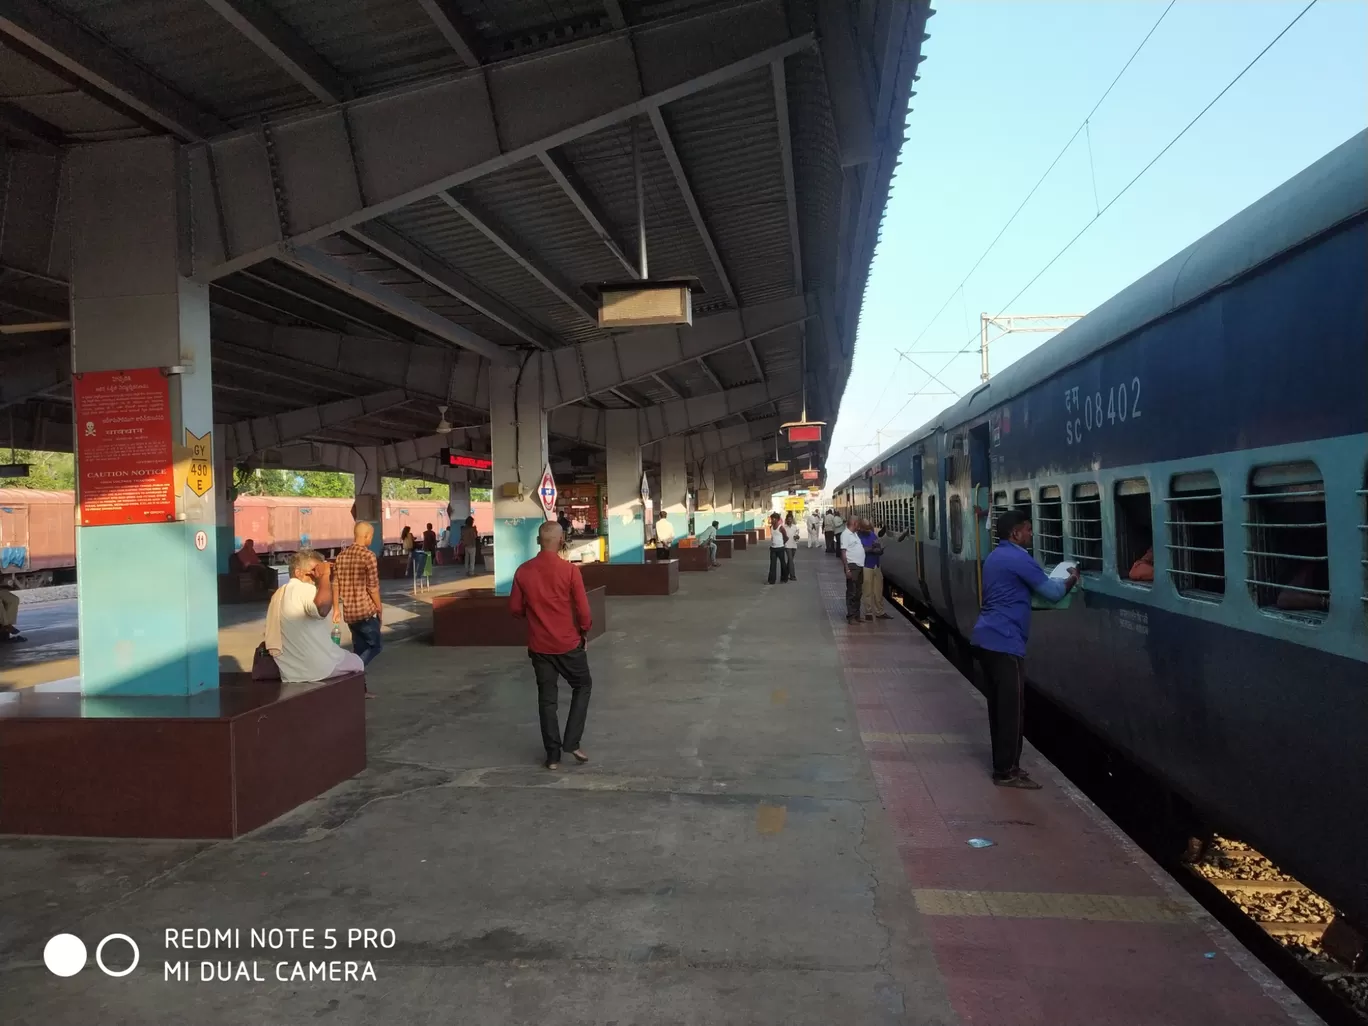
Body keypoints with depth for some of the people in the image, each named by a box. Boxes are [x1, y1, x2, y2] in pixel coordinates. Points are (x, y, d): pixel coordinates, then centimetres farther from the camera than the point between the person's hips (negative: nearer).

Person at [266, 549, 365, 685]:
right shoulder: (306, 589, -18)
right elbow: (322, 607, -40)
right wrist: (324, 576, -28)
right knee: (356, 662, 20)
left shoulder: (279, 594, 11)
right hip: (316, 668, -8)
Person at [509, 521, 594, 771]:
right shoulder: (570, 570, -14)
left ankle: (553, 755, 15)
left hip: (539, 645, 3)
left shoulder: (523, 571, -4)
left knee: (547, 698, 12)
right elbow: (583, 610, -12)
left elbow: (515, 608, 4)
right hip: (568, 643, -3)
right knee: (583, 686, 19)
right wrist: (584, 629, 7)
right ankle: (572, 742, 12)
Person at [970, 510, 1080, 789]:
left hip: (986, 638, 10)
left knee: (999, 705, 15)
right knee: (1011, 708, -3)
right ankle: (1006, 772, 2)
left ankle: (1003, 764, 22)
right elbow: (1051, 592, -9)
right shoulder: (1019, 559, -12)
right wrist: (1071, 579, 11)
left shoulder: (995, 557, 18)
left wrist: (1055, 581, 21)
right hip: (1003, 642, -10)